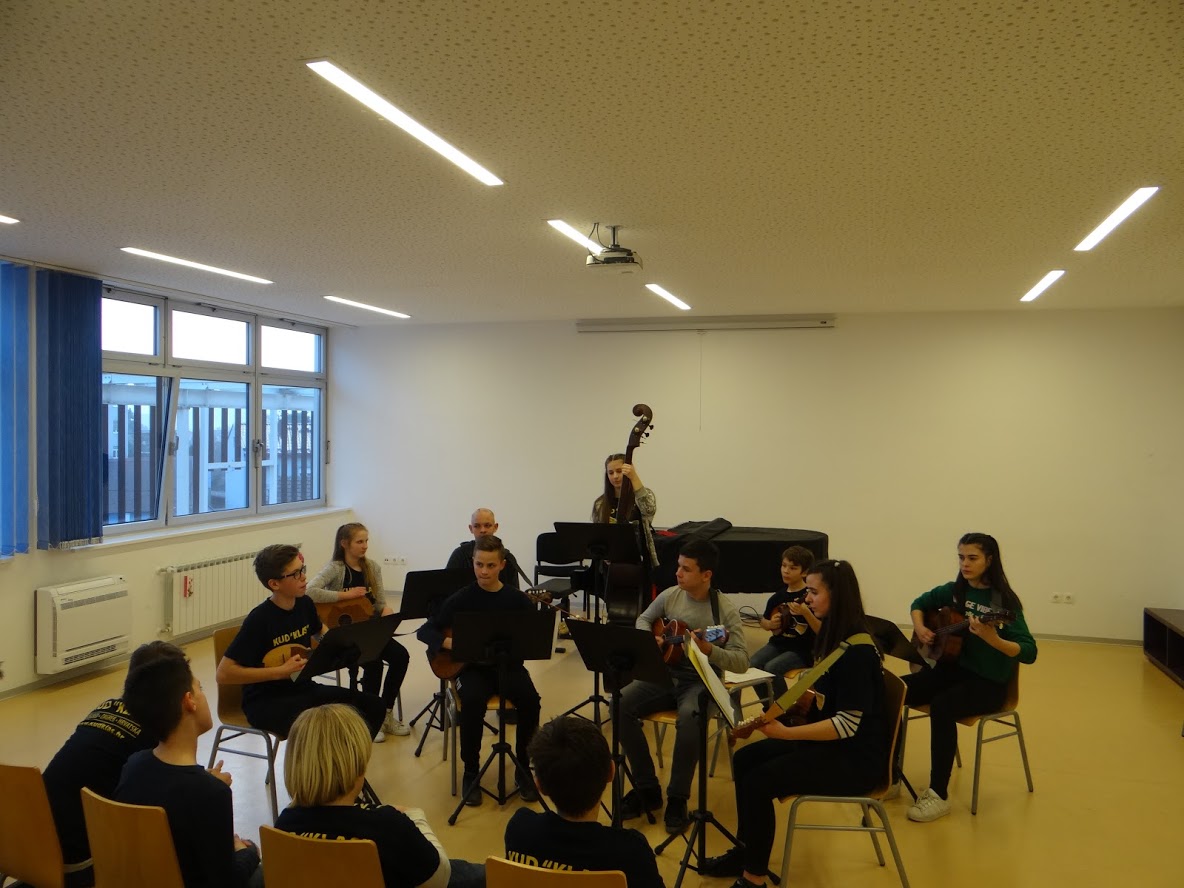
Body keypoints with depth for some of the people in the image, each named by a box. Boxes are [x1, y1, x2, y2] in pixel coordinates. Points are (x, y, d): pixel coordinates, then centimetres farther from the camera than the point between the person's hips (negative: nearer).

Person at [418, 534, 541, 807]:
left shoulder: (517, 599, 1)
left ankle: (523, 767, -4)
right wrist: (448, 643, -18)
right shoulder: (461, 599, -1)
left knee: (530, 700, -28)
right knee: (472, 702, -33)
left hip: (508, 666, 1)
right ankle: (471, 771, -11)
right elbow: (425, 631, 0)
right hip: (472, 667, -1)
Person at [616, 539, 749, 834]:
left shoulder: (726, 610, -11)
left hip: (701, 681, -5)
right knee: (622, 705, -20)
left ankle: (677, 799, -14)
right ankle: (647, 789, -5)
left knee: (689, 718, -37)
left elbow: (742, 662, -16)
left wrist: (709, 650, -33)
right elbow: (643, 620, 20)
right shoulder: (670, 596, 2)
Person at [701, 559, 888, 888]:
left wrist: (786, 733, -31)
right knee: (745, 758, 3)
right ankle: (746, 851, 17)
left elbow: (847, 724, -26)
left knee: (758, 781, -18)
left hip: (856, 758, -10)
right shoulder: (834, 635, 5)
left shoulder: (857, 651, -23)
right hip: (828, 741, 10)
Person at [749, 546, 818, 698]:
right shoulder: (777, 597, 6)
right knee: (751, 666, -16)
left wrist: (806, 613, -32)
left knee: (772, 668, -28)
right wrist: (770, 624, -3)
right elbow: (763, 621, 20)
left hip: (802, 650, -6)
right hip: (778, 644, 6)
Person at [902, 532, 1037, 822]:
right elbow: (920, 603, 21)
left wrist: (993, 640, -37)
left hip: (988, 682, -6)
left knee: (942, 705, -35)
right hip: (953, 668, 6)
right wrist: (919, 627, 1)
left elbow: (1029, 652, -20)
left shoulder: (1004, 601, -13)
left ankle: (939, 795, -22)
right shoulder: (956, 590, 4)